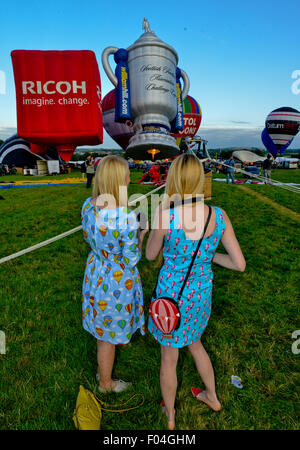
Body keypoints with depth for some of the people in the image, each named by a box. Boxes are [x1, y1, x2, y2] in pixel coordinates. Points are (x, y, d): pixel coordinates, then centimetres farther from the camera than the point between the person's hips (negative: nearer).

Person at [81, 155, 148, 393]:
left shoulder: (88, 205, -11)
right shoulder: (126, 217, -33)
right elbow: (131, 260, -22)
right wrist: (141, 235, -6)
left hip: (95, 272, 7)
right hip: (117, 281, -7)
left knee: (103, 328, 30)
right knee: (109, 335, 17)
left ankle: (102, 370, 57)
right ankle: (106, 383, 45)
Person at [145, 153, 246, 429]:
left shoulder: (165, 214, -27)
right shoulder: (219, 216, -16)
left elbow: (150, 255, -9)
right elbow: (240, 264, -11)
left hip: (171, 295, -3)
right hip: (201, 294, 4)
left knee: (169, 357, 22)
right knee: (194, 343, 34)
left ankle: (169, 418, 48)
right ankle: (212, 397, 56)